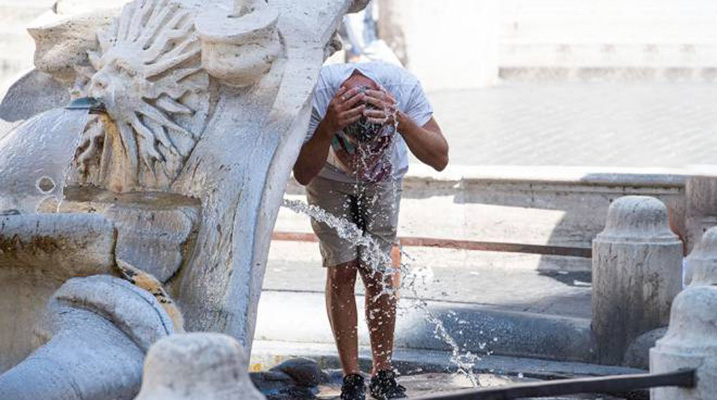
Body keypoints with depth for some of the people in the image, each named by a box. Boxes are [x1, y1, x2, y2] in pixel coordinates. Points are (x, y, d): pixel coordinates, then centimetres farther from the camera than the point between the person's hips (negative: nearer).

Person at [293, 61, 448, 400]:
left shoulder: (402, 86, -36)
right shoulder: (316, 92, -39)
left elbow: (440, 159, -38)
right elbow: (303, 174, -36)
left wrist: (400, 120, -53)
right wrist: (328, 128, -52)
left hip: (383, 178, 1)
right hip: (329, 178, -1)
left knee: (379, 271, -5)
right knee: (341, 268, -9)